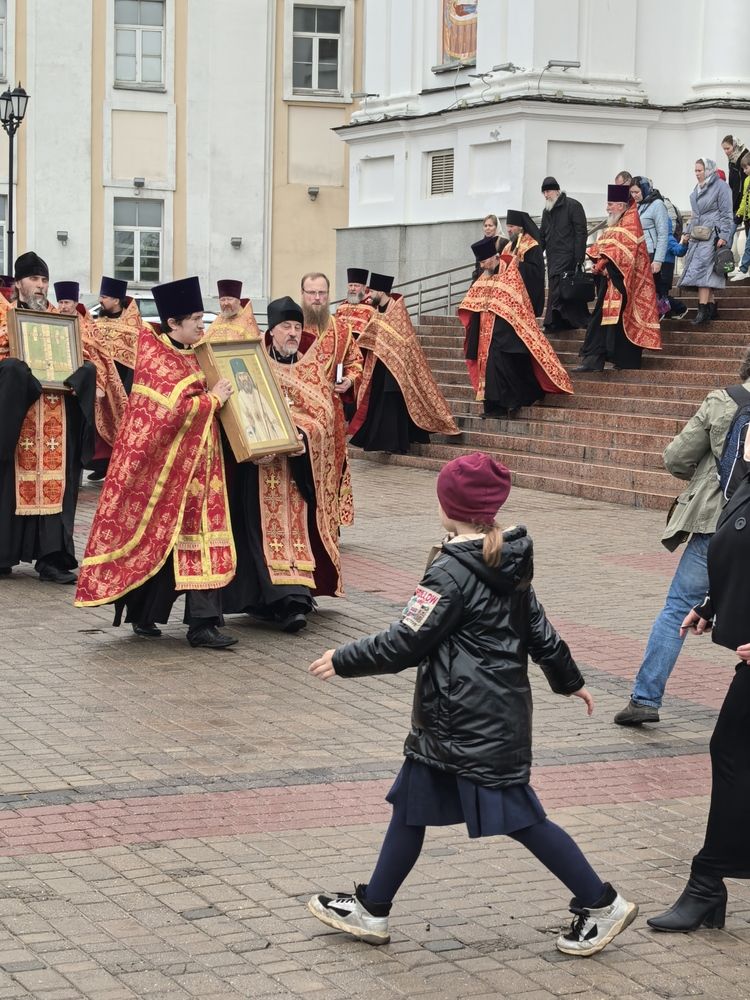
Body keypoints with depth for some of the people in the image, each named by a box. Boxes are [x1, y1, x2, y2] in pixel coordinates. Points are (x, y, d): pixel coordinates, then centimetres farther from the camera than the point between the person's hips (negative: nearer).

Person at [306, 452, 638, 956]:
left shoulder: (452, 573, -18)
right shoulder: (508, 563, 8)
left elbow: (406, 642, -16)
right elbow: (538, 629, 16)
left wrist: (343, 660, -5)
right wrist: (570, 679, 29)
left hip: (474, 723, -9)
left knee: (519, 816, -2)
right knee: (412, 804, 14)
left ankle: (601, 904, 7)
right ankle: (372, 909, 21)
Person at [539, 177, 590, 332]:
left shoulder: (573, 206, -4)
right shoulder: (547, 211, 21)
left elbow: (581, 232, -9)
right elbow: (542, 236, 26)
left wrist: (579, 258, -16)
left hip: (567, 256, -8)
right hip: (552, 258, 8)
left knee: (556, 290, -15)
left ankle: (553, 322, -14)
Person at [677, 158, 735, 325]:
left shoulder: (721, 187, -4)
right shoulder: (697, 189, 19)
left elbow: (726, 214, -7)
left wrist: (723, 236, -14)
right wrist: (688, 233, 20)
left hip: (712, 235, -8)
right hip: (698, 235, 8)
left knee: (701, 269, -17)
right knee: (705, 274, 4)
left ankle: (703, 310, -20)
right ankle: (712, 308, 8)